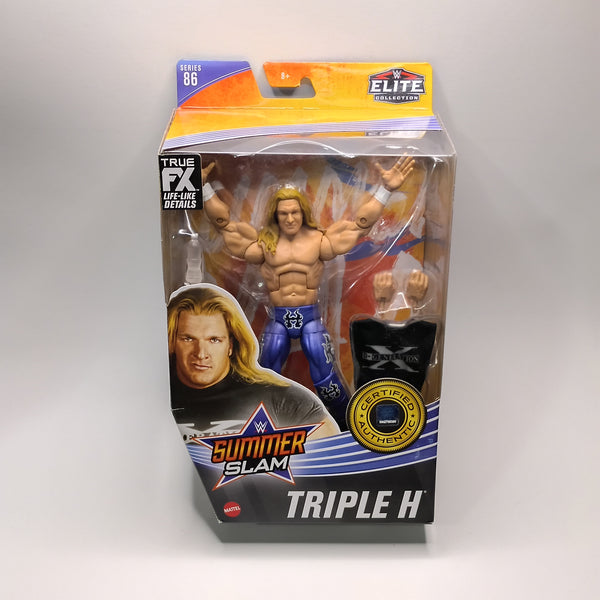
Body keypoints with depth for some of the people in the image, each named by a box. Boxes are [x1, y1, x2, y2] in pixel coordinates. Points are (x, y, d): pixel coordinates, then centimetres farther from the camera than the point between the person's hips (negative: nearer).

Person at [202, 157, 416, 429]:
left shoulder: (319, 240, -2)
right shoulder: (264, 243, 0)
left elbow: (359, 224, -2)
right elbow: (225, 225, 2)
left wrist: (385, 190, -8)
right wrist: (204, 187, -4)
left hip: (310, 316, -1)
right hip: (278, 319, 2)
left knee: (326, 378, 0)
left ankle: (347, 425, 25)